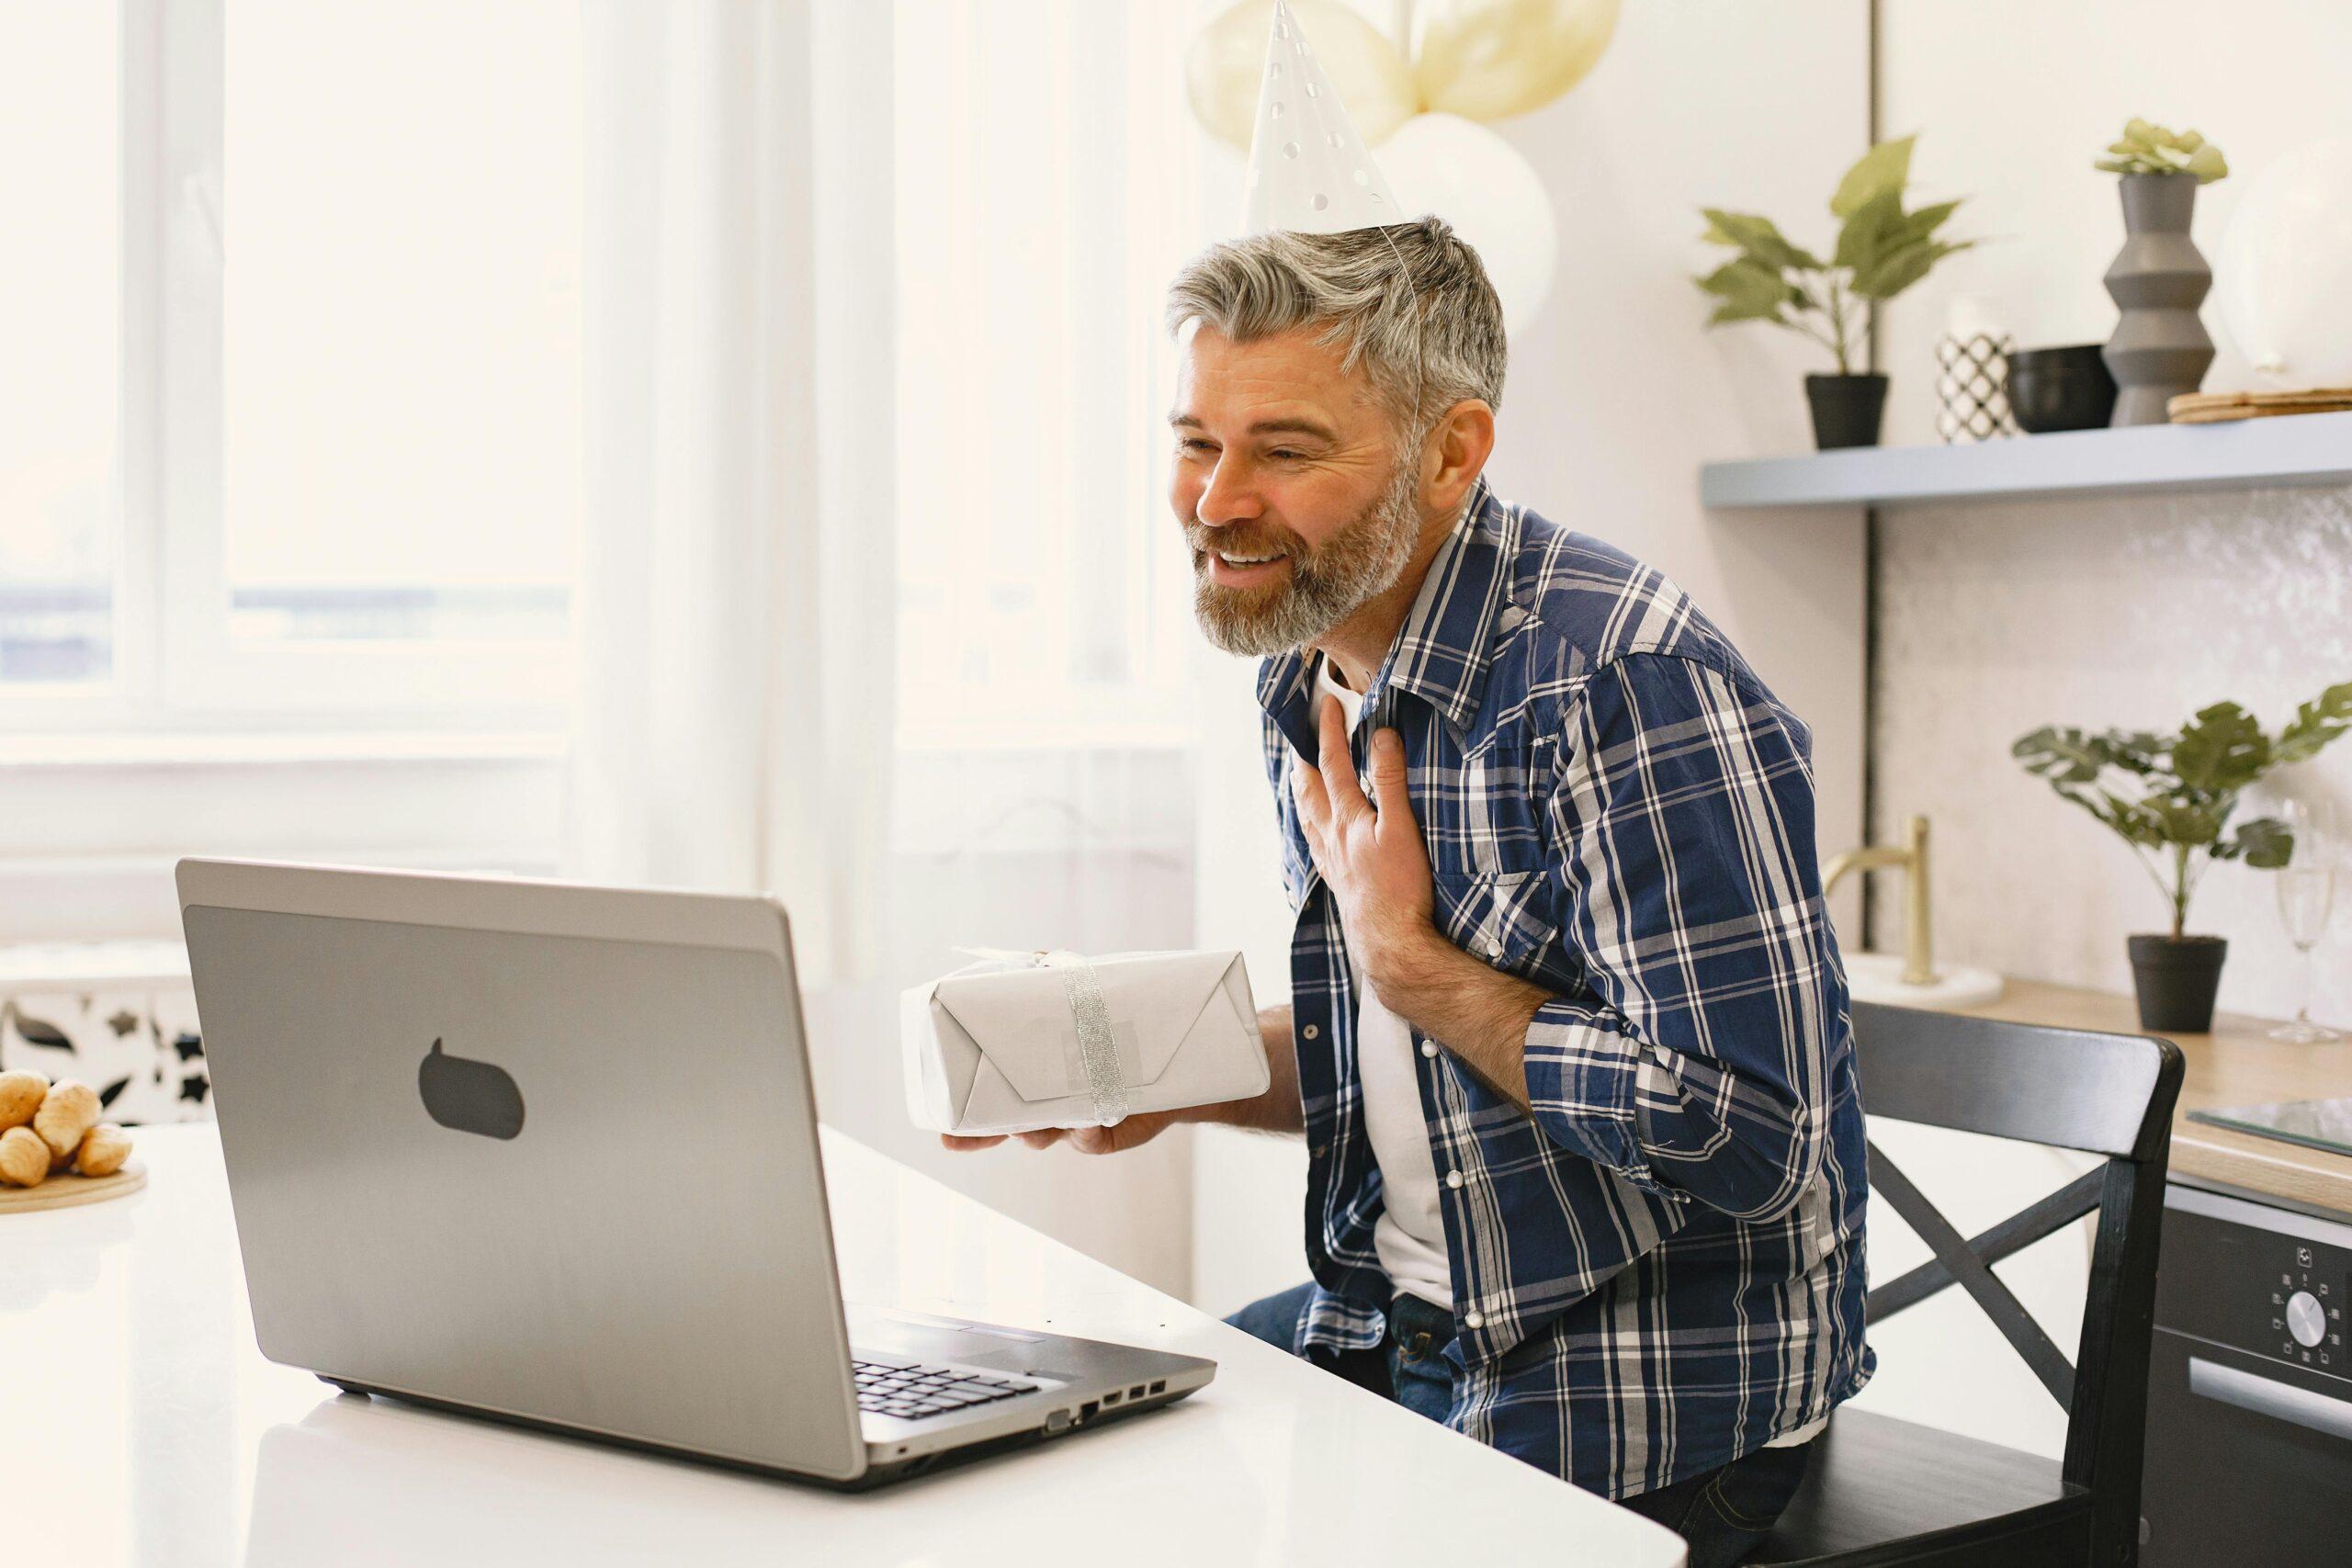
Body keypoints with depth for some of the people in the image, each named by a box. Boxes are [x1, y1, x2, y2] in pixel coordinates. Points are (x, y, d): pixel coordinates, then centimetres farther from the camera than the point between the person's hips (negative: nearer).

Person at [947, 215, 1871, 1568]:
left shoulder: (1629, 686, -23)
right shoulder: (1314, 681, 5)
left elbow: (1750, 1137, -27)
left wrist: (1412, 963, -20)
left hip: (1647, 1406, -8)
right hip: (1390, 1325, 8)